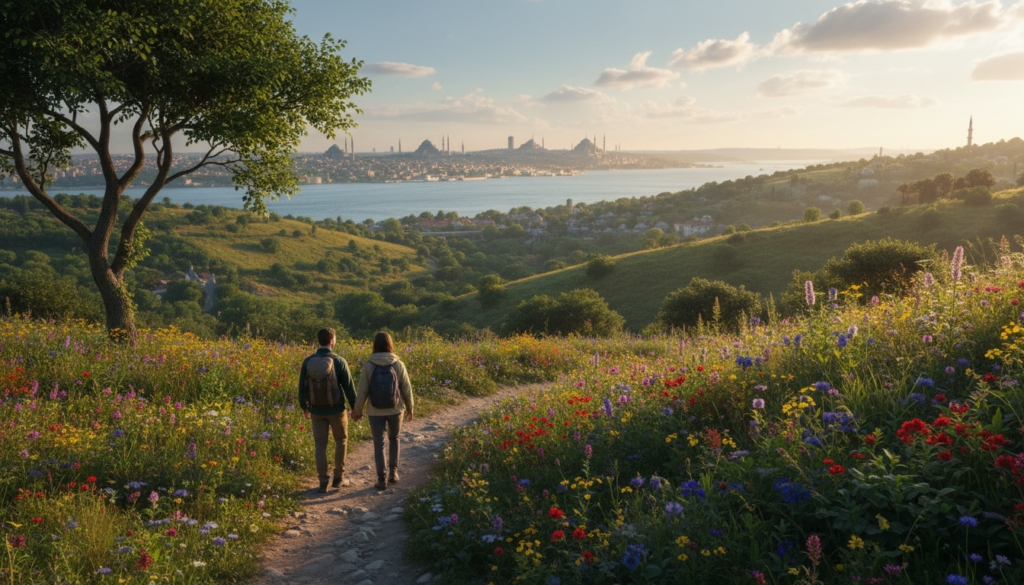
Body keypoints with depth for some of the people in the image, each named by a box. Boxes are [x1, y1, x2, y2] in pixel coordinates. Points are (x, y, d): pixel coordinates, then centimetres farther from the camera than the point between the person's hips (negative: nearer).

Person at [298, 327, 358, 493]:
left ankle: (323, 483, 10)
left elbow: (302, 387, 1)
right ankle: (338, 478, 20)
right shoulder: (339, 361, -17)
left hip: (316, 410, 2)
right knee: (341, 441, 18)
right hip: (336, 410, -2)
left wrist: (304, 407, 17)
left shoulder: (307, 362, -7)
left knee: (320, 445, 11)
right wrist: (356, 408, 2)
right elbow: (349, 388, -12)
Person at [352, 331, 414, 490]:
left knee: (379, 444, 11)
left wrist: (357, 410, 7)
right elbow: (406, 389, -5)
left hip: (375, 411, -1)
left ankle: (381, 480, 11)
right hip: (395, 410, 1)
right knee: (393, 438, 25)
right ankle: (393, 472, 20)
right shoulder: (399, 365, -11)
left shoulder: (368, 366, -12)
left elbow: (362, 392, -8)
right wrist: (410, 408, 11)